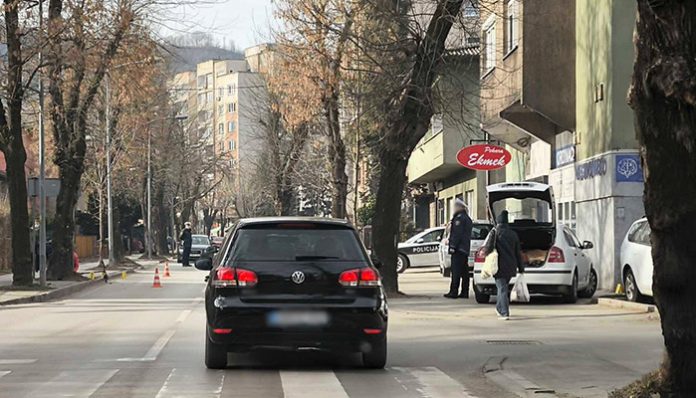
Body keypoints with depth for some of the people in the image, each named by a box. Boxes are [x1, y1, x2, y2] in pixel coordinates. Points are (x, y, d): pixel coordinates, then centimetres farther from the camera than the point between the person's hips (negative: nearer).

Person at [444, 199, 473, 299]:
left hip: (458, 249, -10)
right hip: (465, 249, 10)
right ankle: (465, 292, 10)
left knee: (456, 271, -10)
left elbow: (457, 234, -19)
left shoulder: (459, 218, -12)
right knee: (464, 271, 9)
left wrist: (453, 246, -18)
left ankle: (453, 292, -12)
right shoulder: (467, 218, 19)